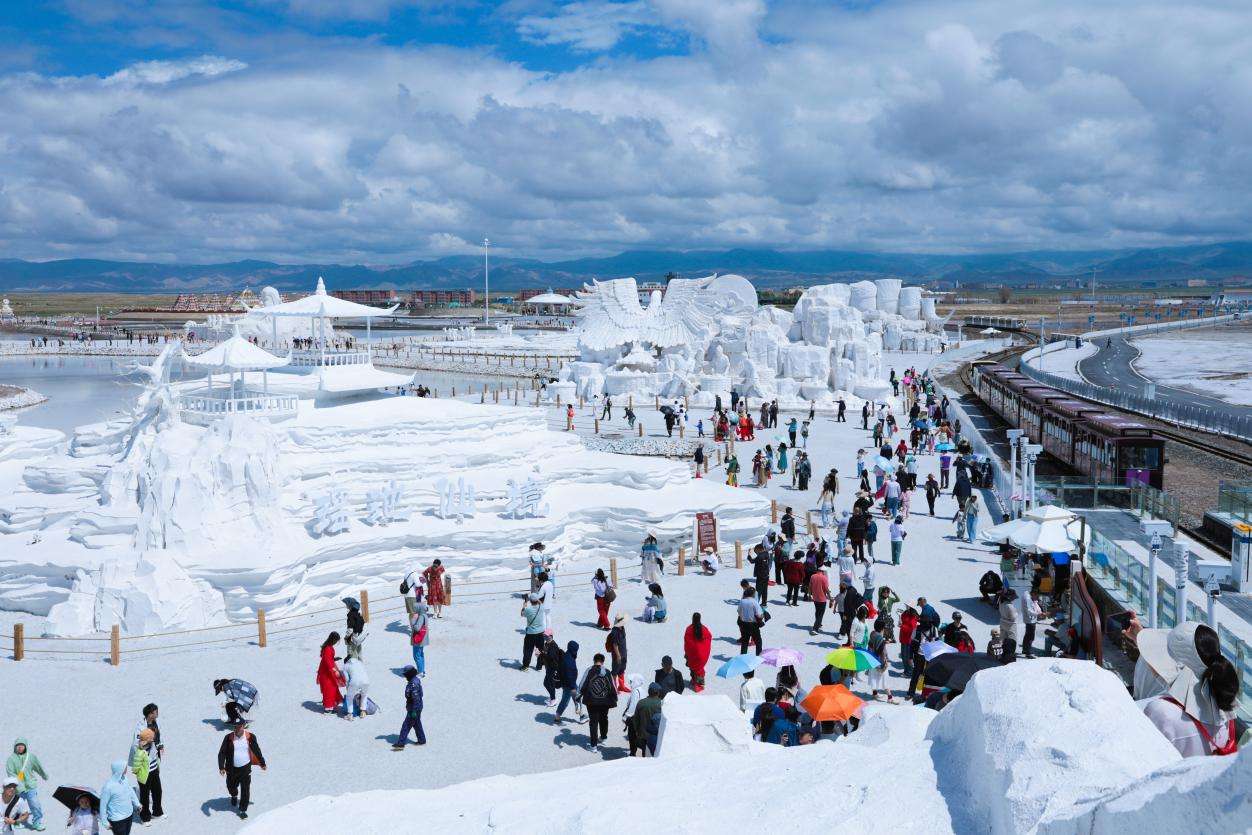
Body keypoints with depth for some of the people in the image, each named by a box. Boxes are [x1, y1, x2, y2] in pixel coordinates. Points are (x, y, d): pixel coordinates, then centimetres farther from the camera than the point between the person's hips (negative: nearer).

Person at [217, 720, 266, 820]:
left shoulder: (250, 737, -8)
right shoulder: (228, 738, -10)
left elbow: (257, 750, 5)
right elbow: (221, 753, -9)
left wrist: (262, 763, 15)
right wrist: (221, 767, -21)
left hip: (245, 768, -1)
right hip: (232, 768, 1)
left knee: (245, 789, -1)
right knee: (231, 786, 17)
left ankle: (243, 810, 12)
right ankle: (234, 796, 51)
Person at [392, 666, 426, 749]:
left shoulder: (414, 684, -26)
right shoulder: (416, 680, 6)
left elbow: (416, 698, -26)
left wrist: (414, 711, -23)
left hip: (414, 708, -10)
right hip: (417, 707, 10)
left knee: (406, 726, -4)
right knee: (417, 724, 20)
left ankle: (400, 744, 0)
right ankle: (422, 740, 29)